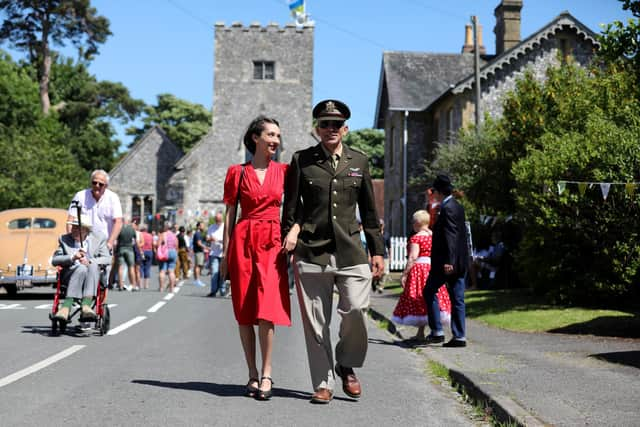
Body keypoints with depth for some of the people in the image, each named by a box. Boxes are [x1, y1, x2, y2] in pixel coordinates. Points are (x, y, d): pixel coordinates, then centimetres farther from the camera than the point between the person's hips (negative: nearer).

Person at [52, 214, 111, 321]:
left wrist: (90, 261, -17)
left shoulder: (99, 238, 11)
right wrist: (72, 258, -16)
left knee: (93, 266, -34)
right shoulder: (64, 239, 13)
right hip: (70, 274, -1)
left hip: (93, 277, 1)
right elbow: (54, 260, 2)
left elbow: (107, 259, 2)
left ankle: (86, 305, -49)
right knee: (81, 268, -35)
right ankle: (66, 308, -47)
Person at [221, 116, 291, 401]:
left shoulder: (284, 171, 9)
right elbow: (229, 214, 8)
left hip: (272, 241, 0)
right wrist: (225, 253, 4)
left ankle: (266, 375, -7)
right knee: (244, 311, 2)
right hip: (243, 240, 0)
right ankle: (253, 375, 10)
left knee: (266, 308, -13)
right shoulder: (237, 172, 7)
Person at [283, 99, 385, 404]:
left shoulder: (359, 161, 12)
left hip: (350, 250, 1)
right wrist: (290, 237, -1)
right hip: (312, 251, -1)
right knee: (316, 321, 0)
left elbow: (369, 211, 15)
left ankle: (347, 366, 15)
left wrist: (377, 251, 13)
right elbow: (291, 208, 9)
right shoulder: (301, 161, 7)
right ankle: (323, 384, 12)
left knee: (355, 311, -11)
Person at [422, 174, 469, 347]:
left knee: (429, 291, 5)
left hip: (447, 262, -9)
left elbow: (450, 236, -22)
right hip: (459, 262, 9)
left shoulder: (447, 209, -14)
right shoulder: (457, 206, 15)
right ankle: (459, 336, 7)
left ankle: (437, 331, 3)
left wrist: (448, 261, -26)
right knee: (457, 298, 7)